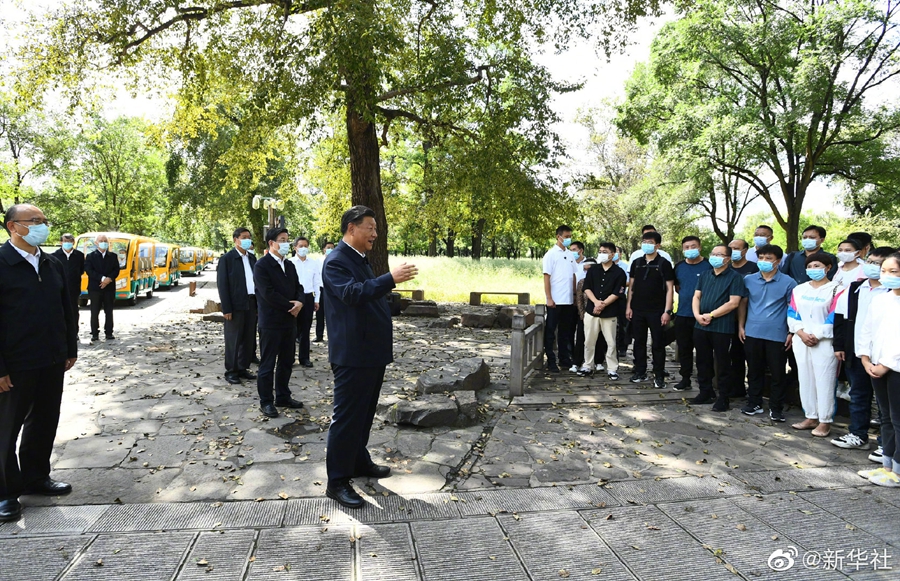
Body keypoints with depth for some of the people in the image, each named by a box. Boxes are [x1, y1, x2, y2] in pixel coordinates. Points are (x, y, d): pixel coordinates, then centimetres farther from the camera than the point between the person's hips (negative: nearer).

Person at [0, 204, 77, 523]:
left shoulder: (53, 265, 8)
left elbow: (66, 309, 14)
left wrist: (70, 349, 12)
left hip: (52, 362, 6)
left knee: (45, 422, 17)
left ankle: (36, 477, 33)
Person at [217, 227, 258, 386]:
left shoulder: (252, 258, 12)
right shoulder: (227, 259, -6)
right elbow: (222, 284, -9)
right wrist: (226, 309, -13)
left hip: (251, 303, 6)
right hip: (236, 305, -6)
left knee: (248, 338, 10)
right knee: (233, 339, 1)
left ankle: (243, 368, 22)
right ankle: (231, 371, 12)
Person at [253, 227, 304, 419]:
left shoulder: (289, 265, 13)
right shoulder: (261, 265, -11)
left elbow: (298, 287, 13)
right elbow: (268, 294, -19)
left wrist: (299, 303, -9)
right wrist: (291, 306, -13)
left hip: (289, 321, 8)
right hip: (271, 322, -7)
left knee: (286, 362, 14)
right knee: (267, 364, 2)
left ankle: (283, 397, 25)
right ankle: (266, 402, 11)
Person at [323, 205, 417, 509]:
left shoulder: (361, 259, 17)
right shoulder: (336, 261, -14)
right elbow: (352, 293, -30)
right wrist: (390, 278, -35)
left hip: (372, 352, 10)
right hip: (352, 355, -10)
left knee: (364, 413, 19)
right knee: (347, 416, -3)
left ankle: (359, 461, 34)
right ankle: (337, 481, 6)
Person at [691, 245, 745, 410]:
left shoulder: (734, 277, -6)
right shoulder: (705, 275, 14)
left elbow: (733, 302, -14)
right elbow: (696, 297, 12)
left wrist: (711, 315, -15)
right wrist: (697, 315, -6)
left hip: (722, 327, -6)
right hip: (701, 326, 6)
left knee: (722, 364, 2)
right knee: (703, 361, 13)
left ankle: (723, 397, 12)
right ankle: (705, 392, 26)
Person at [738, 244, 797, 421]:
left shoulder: (788, 282, -3)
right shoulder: (749, 280, 4)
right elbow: (743, 303, 11)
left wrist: (792, 332, -5)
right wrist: (740, 326, 6)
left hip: (777, 335, -2)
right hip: (752, 333, 3)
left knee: (777, 373, 6)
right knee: (754, 371, 12)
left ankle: (776, 408, 17)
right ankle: (754, 403, 25)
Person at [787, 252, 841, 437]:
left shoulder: (836, 290, -4)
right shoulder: (799, 289, 12)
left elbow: (834, 318, -9)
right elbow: (792, 314, 8)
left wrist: (816, 336, -13)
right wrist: (801, 333, -8)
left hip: (824, 343, -5)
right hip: (801, 342, 5)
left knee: (824, 382, -2)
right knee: (805, 380, 10)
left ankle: (825, 422, 7)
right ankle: (811, 417, 21)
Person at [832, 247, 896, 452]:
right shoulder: (854, 289, 8)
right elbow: (841, 318, 10)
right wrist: (839, 345, 6)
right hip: (856, 353, 5)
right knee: (858, 395, 14)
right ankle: (857, 435, 25)